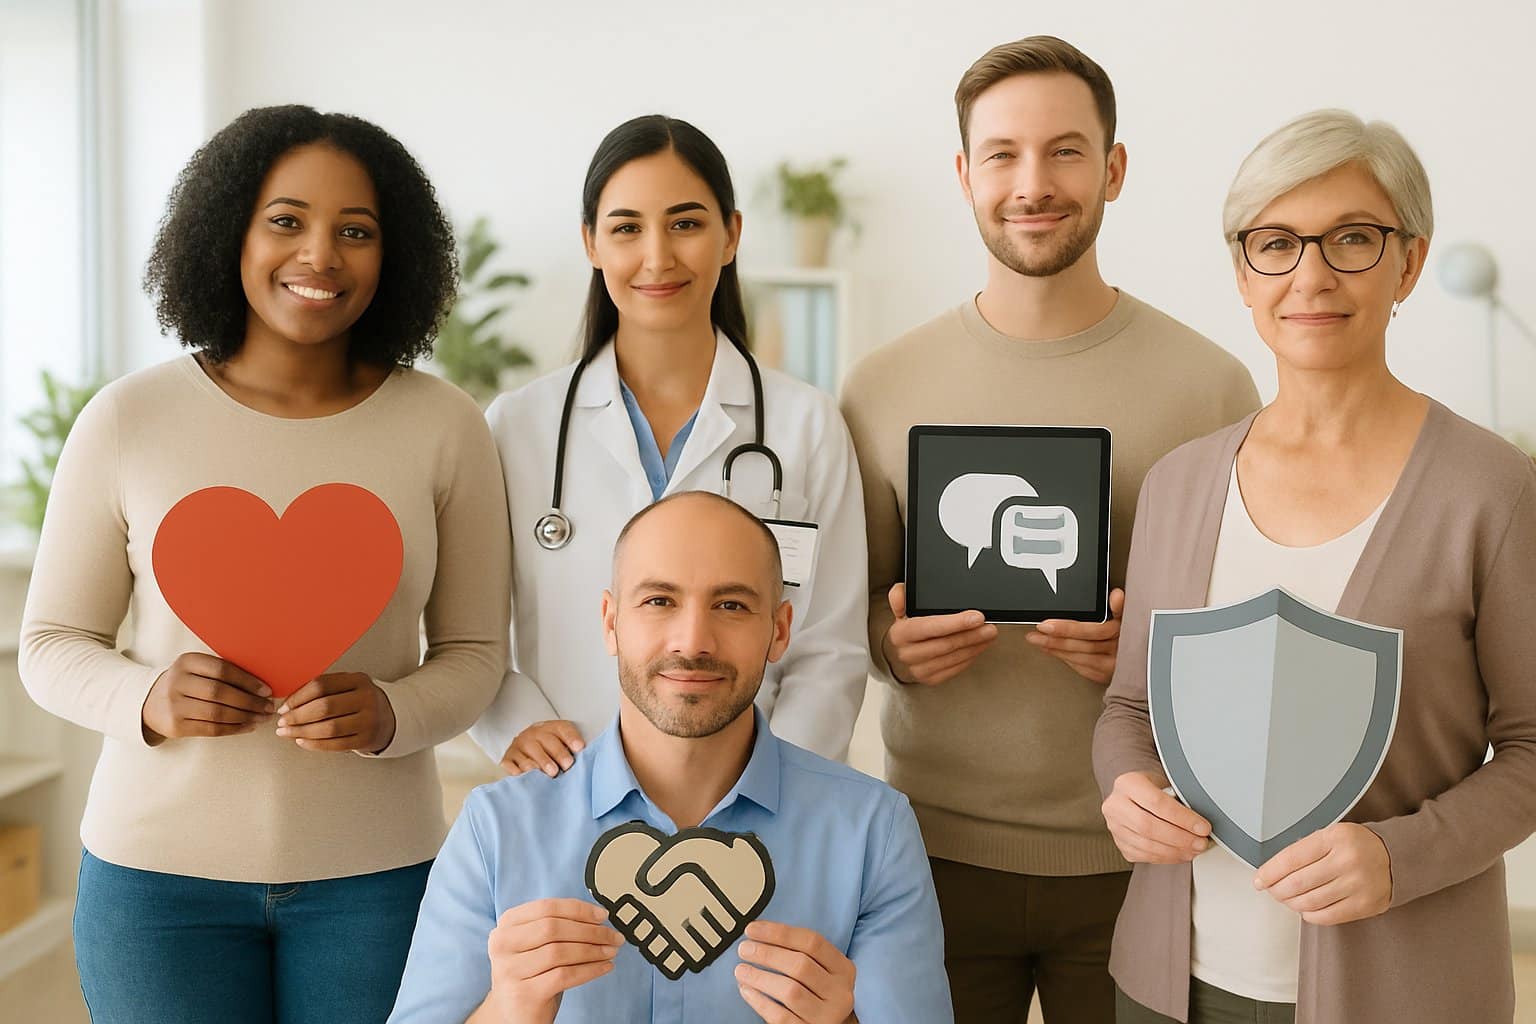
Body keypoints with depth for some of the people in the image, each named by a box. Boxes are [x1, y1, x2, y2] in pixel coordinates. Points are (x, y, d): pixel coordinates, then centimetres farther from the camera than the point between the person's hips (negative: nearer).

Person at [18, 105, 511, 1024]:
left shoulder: (445, 426, -3)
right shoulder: (128, 421, -3)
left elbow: (475, 654, 3)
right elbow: (52, 645, 4)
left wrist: (388, 714, -17)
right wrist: (150, 699, -16)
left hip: (373, 871, 0)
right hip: (158, 869, 0)